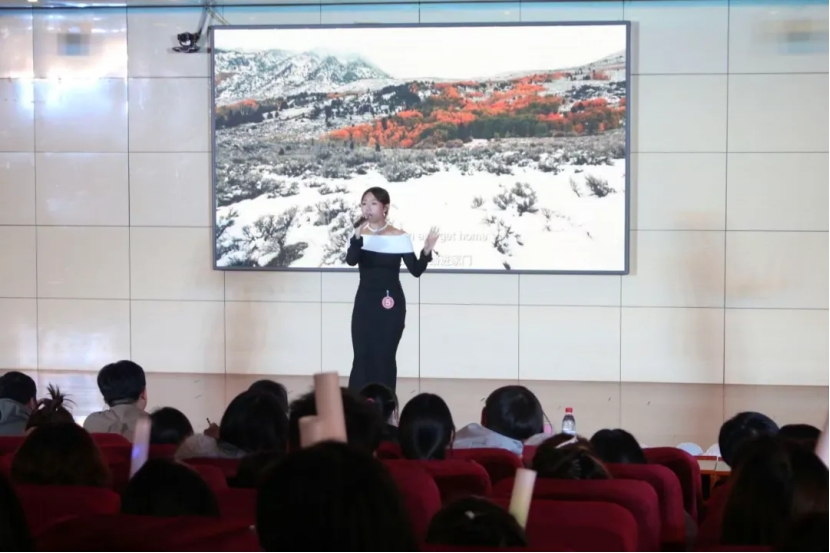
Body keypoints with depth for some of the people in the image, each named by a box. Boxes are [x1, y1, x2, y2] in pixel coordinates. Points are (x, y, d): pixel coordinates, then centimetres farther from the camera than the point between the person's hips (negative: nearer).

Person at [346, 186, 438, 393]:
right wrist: (358, 235, -33)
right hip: (364, 302, 2)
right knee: (362, 357, 0)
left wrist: (426, 252, -23)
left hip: (391, 304, -2)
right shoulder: (359, 235, 0)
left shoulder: (400, 238, -4)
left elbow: (416, 270, -6)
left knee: (384, 358, 0)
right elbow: (350, 261, -18)